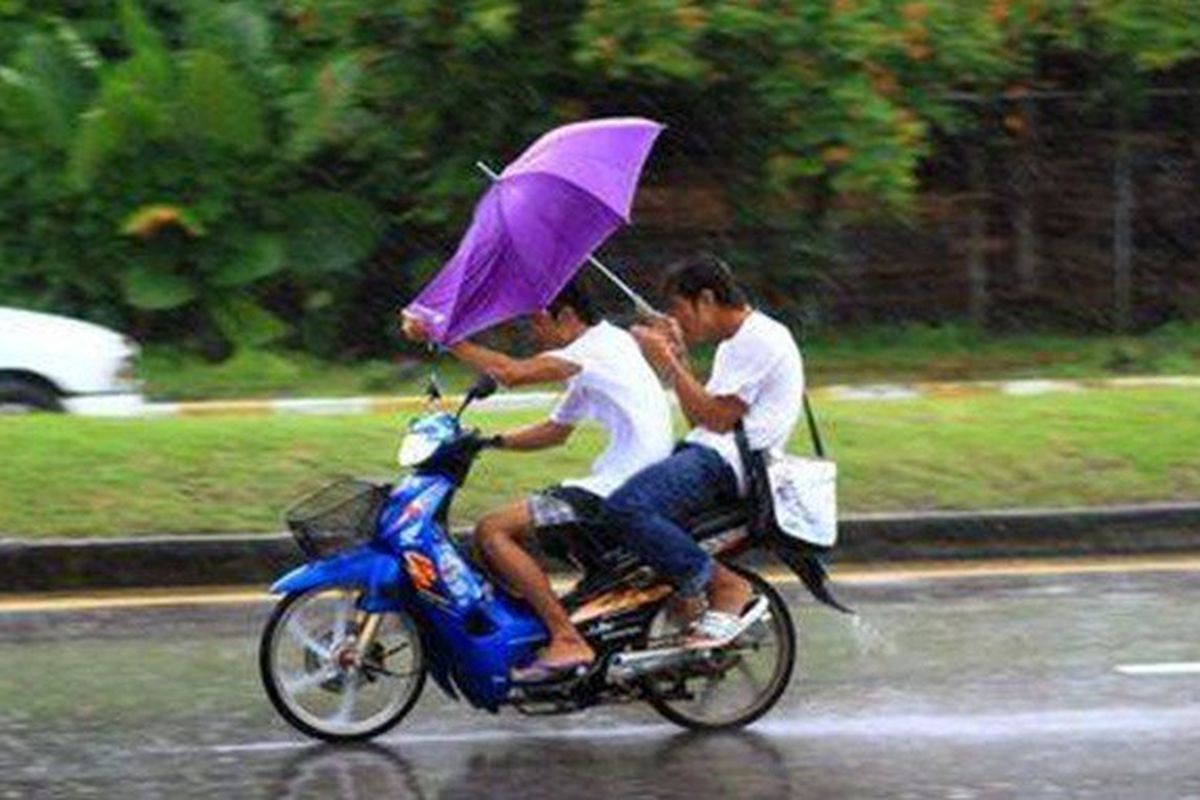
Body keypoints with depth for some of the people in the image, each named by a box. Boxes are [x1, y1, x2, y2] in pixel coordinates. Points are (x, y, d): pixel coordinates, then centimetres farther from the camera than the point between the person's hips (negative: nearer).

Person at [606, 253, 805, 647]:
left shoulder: (758, 340, -9)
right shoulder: (736, 342, 25)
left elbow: (717, 419, -16)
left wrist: (667, 363, -10)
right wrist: (678, 356, 17)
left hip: (727, 462, -11)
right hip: (708, 453, 11)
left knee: (627, 508, -30)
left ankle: (728, 589, -24)